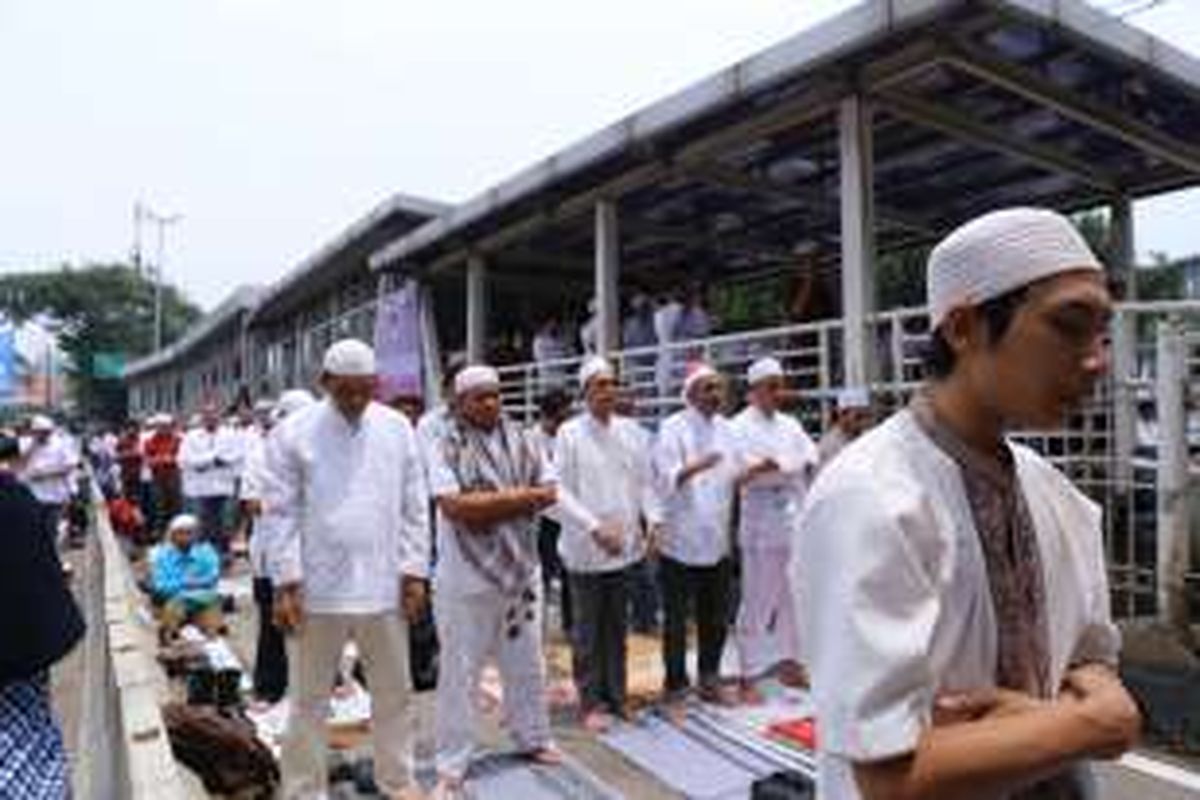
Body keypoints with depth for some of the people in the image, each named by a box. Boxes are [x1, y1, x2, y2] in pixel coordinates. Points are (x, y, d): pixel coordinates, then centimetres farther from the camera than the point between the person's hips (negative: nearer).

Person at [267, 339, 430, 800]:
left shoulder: (397, 428, 2)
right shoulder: (293, 433, -5)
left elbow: (414, 507, 4)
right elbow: (283, 513, -5)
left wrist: (414, 572, 0)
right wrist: (286, 584, -9)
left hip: (383, 586, 3)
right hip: (317, 589, -2)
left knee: (393, 693, 15)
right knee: (310, 699, 12)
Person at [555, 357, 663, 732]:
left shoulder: (631, 431, 6)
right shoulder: (570, 434, -6)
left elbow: (644, 481, 9)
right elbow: (564, 490, -9)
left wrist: (653, 519, -6)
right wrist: (596, 529, -18)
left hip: (625, 543, 4)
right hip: (586, 548, -4)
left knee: (617, 626, 15)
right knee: (588, 629, 6)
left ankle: (615, 697, 28)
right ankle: (591, 703, 19)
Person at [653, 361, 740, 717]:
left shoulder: (725, 427, 8)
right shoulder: (672, 428, -12)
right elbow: (666, 479, -22)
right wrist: (695, 467, -38)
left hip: (717, 540, 6)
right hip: (681, 541, -6)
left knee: (715, 618, 17)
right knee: (676, 622, 4)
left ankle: (709, 680, 35)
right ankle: (674, 690, 19)